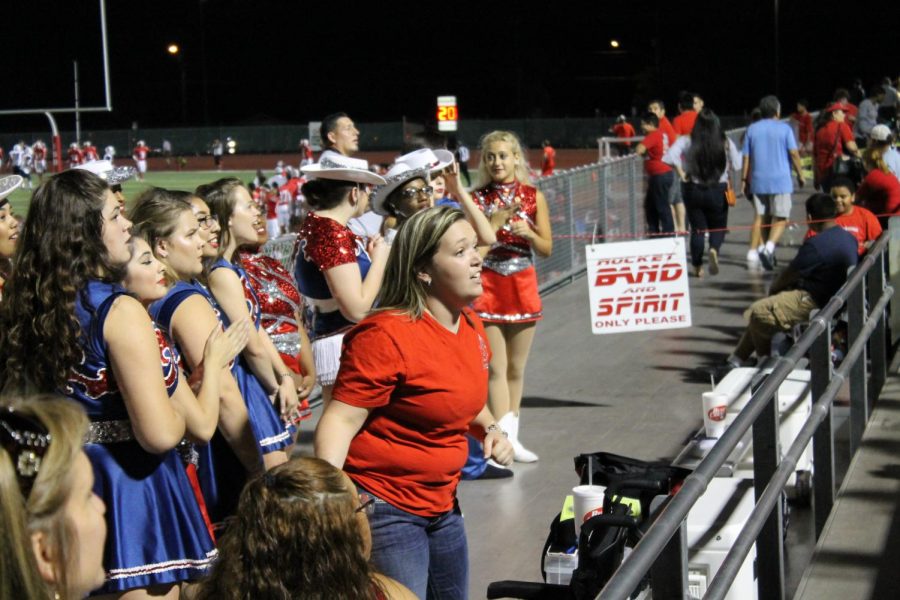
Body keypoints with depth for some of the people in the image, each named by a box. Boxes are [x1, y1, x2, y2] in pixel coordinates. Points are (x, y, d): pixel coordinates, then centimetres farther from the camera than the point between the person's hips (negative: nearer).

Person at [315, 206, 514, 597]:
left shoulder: (471, 326, 6)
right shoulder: (387, 334, -19)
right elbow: (340, 422, -22)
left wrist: (489, 428, 4)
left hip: (442, 504, 8)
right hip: (384, 511, -8)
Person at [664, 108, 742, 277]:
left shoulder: (687, 142, -8)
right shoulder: (726, 143, -6)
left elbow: (669, 157, -19)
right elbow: (736, 166, -4)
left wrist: (681, 172, -7)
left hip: (694, 190, 0)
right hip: (719, 191, 0)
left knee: (697, 228, 11)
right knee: (718, 227, 13)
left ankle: (697, 267, 12)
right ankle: (714, 249, -17)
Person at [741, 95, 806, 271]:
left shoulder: (752, 129, 7)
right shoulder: (784, 129, -2)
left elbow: (746, 157, 6)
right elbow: (794, 154, -5)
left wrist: (745, 180, 11)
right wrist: (800, 175, 5)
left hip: (758, 181, 3)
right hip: (780, 180, -3)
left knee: (760, 217, 10)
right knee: (780, 218, 0)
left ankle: (753, 253, 3)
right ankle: (769, 246, -22)